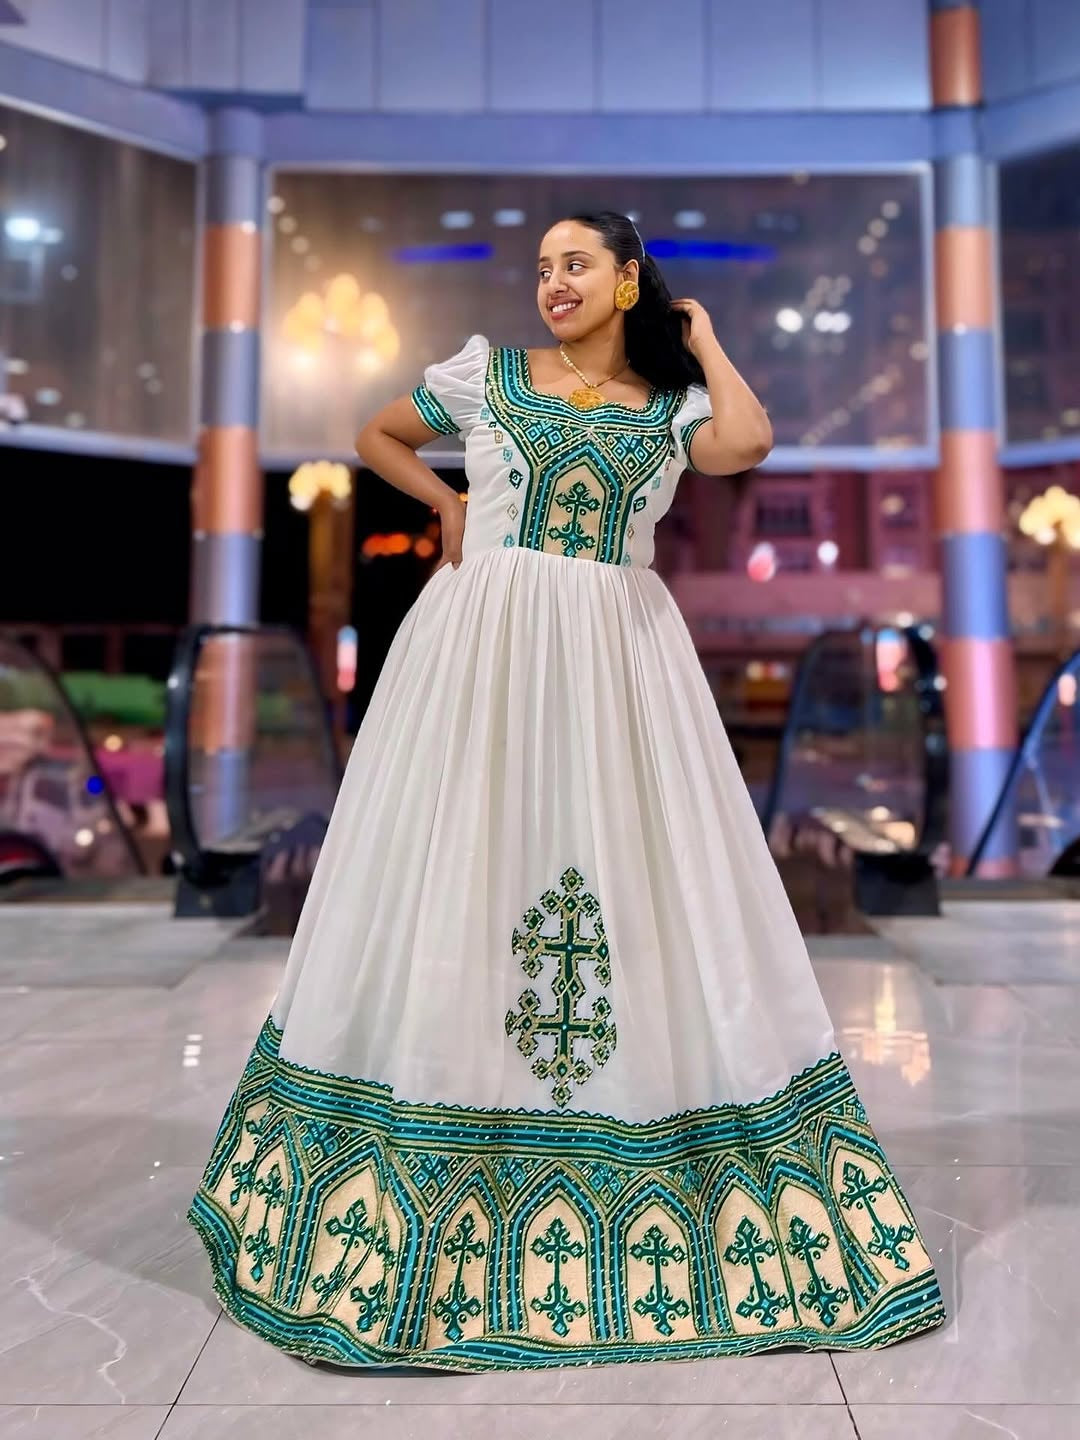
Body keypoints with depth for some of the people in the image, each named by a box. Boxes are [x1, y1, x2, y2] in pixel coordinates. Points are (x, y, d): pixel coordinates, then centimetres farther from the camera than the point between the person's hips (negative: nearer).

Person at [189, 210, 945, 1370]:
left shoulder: (672, 402, 9)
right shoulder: (485, 372, 10)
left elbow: (748, 445, -12)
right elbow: (375, 436, 22)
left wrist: (702, 336, 4)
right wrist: (448, 505, 7)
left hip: (617, 662, 1)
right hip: (484, 650, 0)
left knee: (635, 875, 1)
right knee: (458, 880, 2)